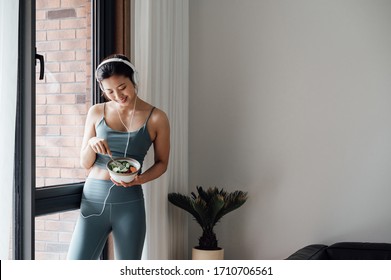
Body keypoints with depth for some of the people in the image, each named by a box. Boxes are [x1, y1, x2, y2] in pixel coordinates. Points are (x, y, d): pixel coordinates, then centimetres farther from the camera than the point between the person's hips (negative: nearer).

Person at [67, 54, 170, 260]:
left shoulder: (156, 118, -1)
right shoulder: (96, 112, 5)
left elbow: (162, 162, 7)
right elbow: (85, 163, 9)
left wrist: (141, 178, -13)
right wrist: (92, 144, -13)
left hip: (129, 203, -1)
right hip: (93, 199, 1)